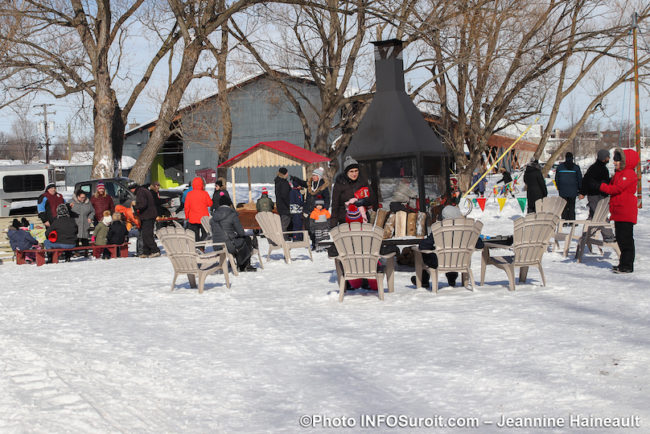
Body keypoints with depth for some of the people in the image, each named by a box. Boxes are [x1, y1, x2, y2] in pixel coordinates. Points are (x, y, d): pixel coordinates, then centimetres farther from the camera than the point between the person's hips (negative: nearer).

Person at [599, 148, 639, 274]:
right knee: (621, 239, 14)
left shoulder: (629, 174, -13)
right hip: (619, 213, 10)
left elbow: (617, 188, -22)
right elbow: (613, 188, 21)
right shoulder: (619, 174, 19)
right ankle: (623, 263, 21)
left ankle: (627, 265, -5)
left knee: (626, 239, -7)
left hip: (626, 213, -10)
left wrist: (602, 186, -18)